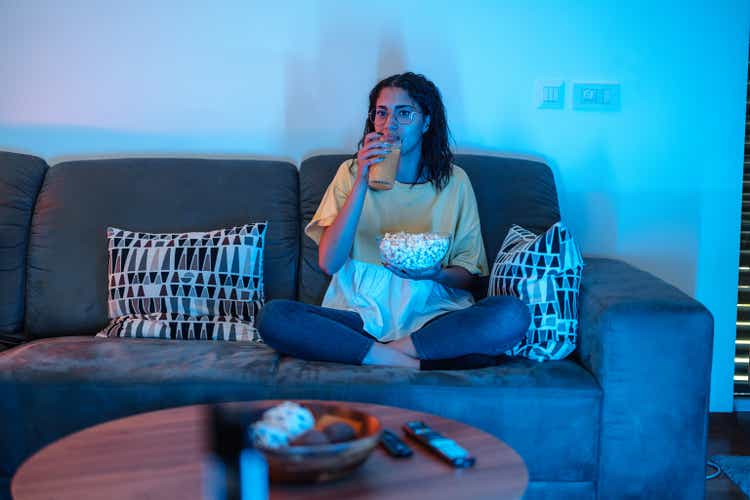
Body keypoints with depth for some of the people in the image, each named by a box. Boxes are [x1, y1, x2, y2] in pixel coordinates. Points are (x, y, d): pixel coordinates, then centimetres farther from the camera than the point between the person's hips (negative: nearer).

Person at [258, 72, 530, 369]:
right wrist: (362, 183, -12)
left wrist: (437, 274, -16)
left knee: (513, 316, -28)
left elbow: (470, 276, 8)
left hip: (433, 317, 0)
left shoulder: (454, 181, 7)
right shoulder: (351, 172, 6)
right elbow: (328, 263, -6)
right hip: (360, 315, 0)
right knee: (273, 316, -27)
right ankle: (411, 365, -24)